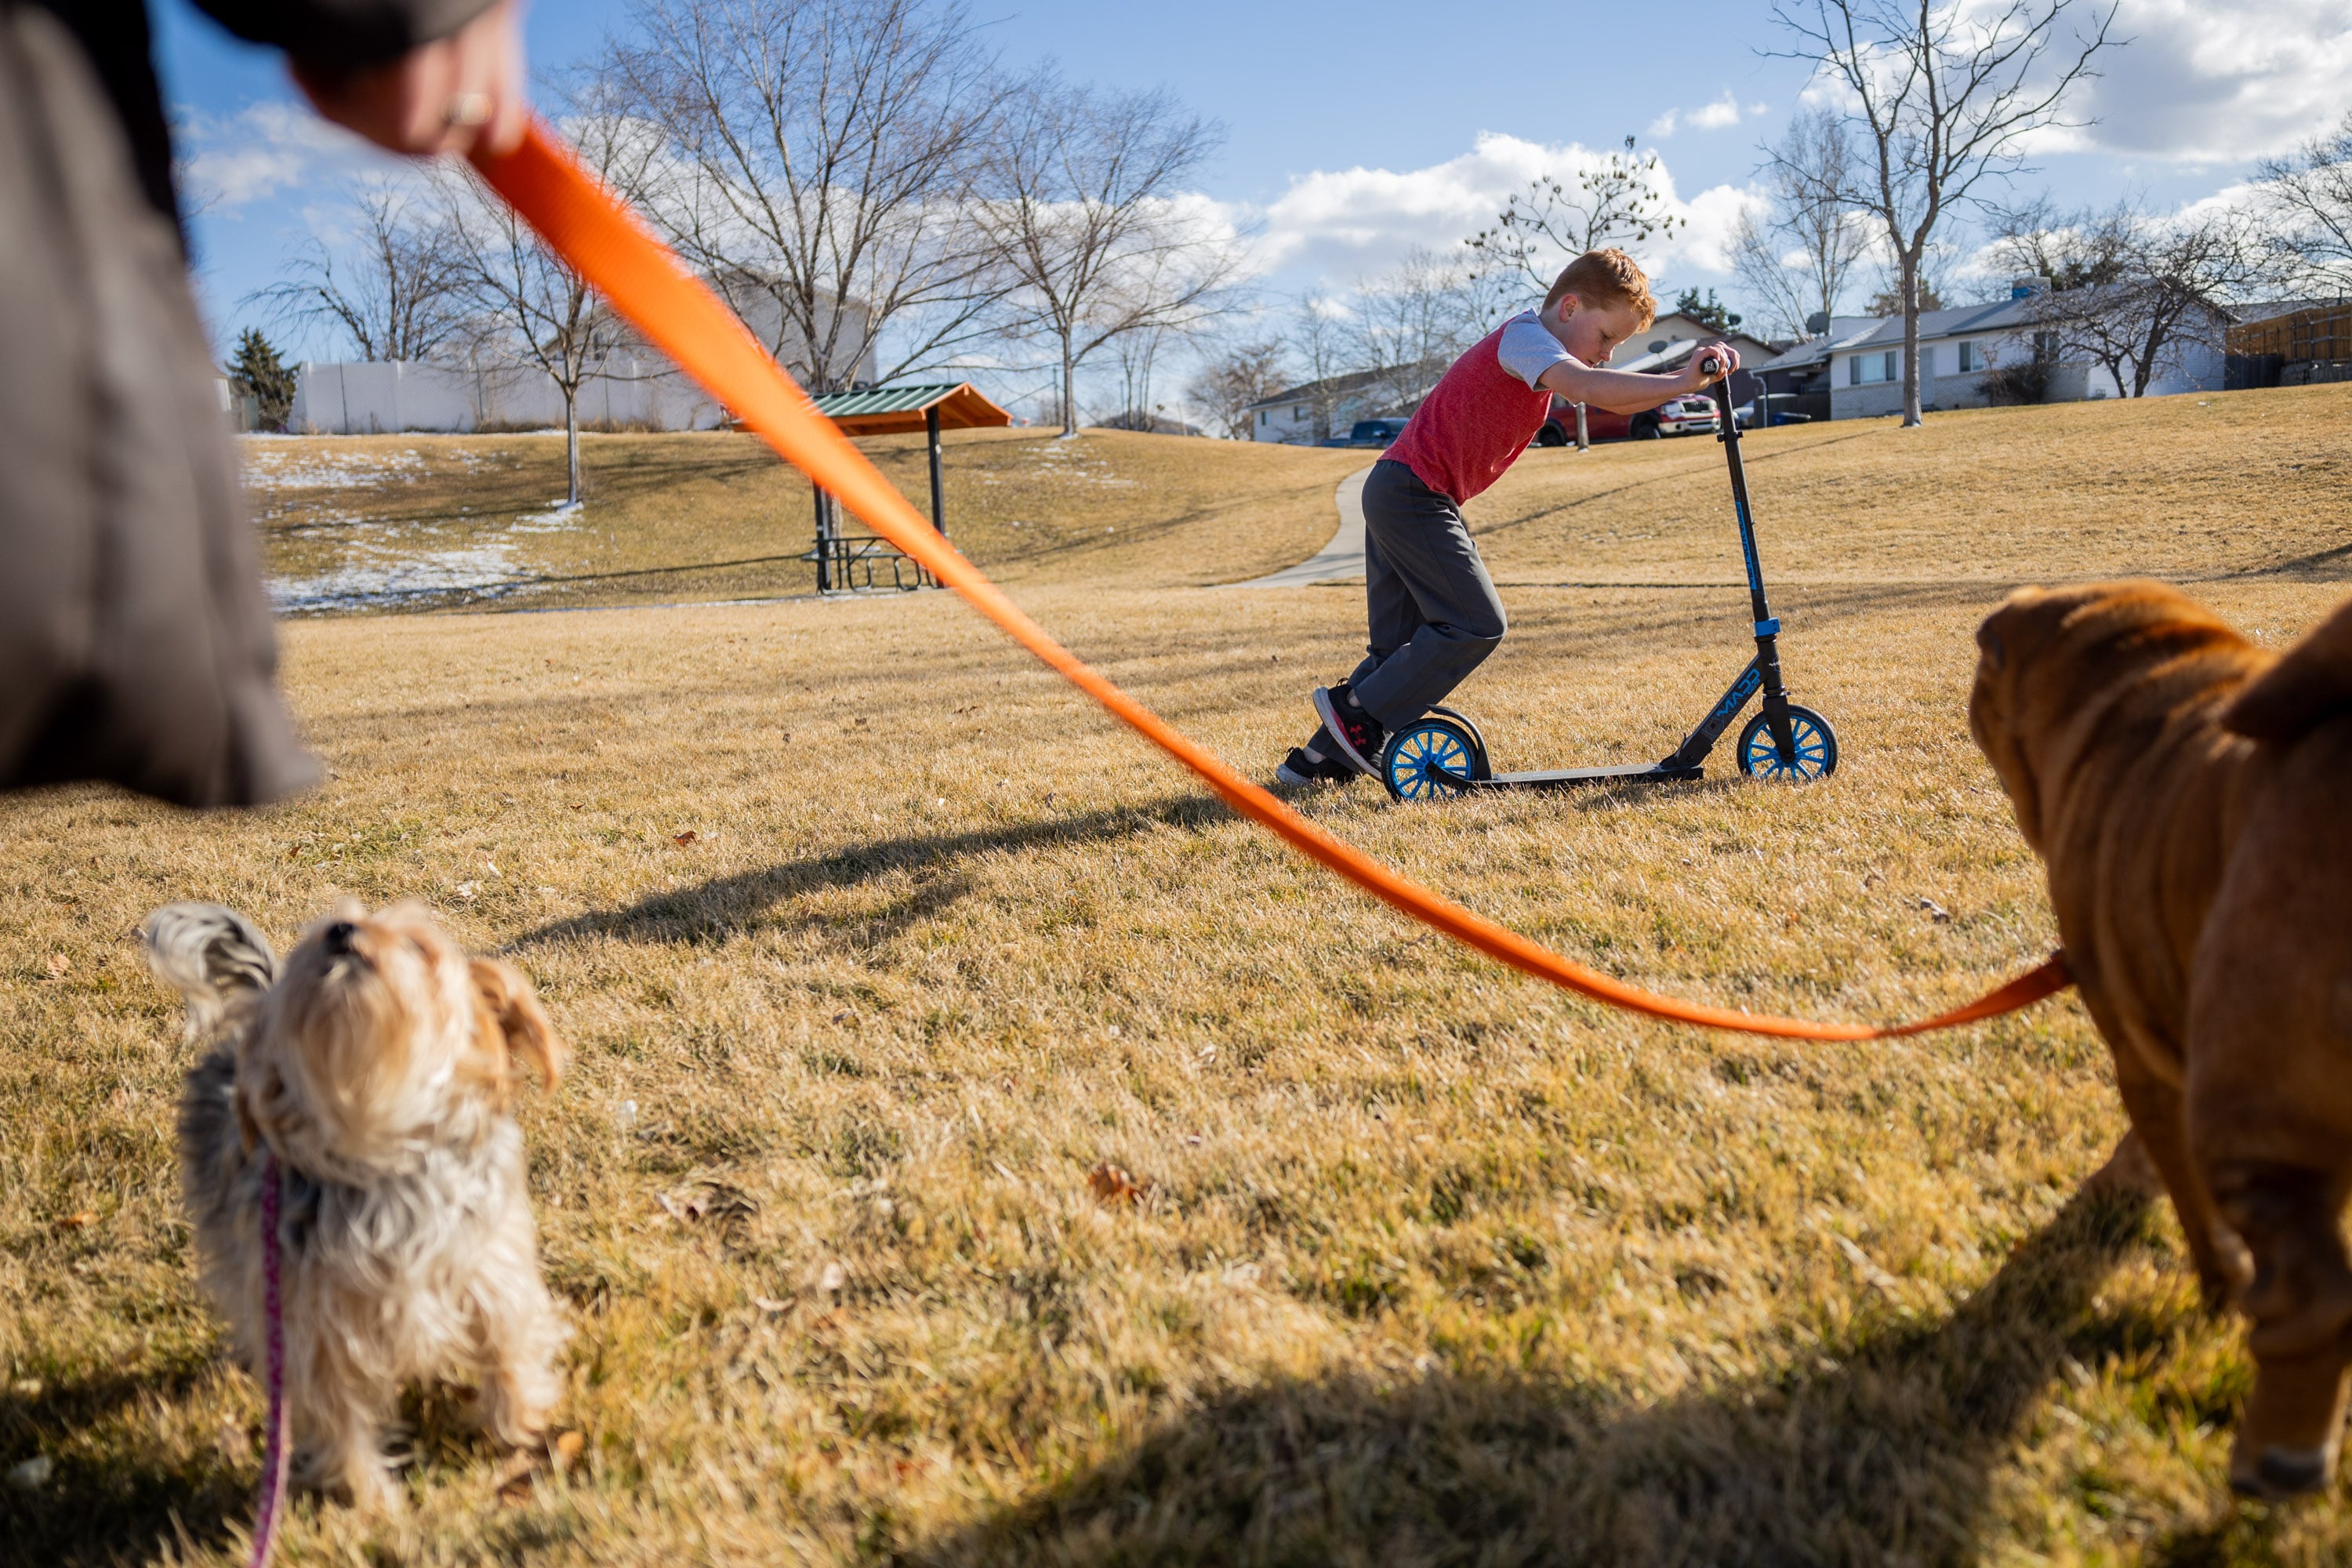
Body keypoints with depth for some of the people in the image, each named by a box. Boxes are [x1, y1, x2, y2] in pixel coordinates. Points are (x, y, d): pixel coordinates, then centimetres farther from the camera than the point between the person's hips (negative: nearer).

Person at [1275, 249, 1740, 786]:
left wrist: (1692, 374, 1)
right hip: (1417, 493, -10)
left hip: (1391, 494, 10)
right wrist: (1681, 383, -37)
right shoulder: (1525, 335, -12)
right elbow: (1585, 387, -32)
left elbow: (1618, 400, 16)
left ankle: (1315, 760, 13)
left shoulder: (1535, 347, 20)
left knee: (1401, 644, 11)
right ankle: (1359, 714, -5)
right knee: (1476, 625, -10)